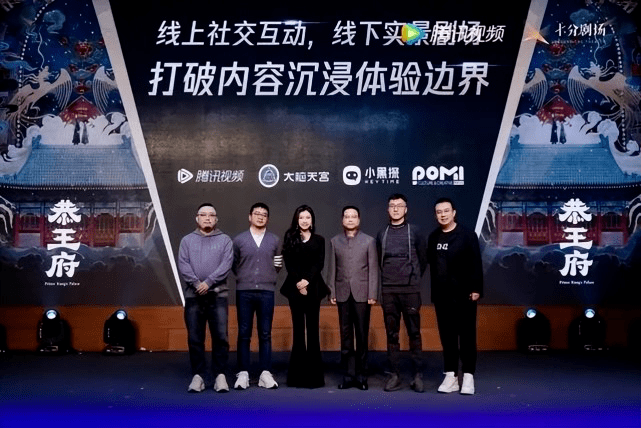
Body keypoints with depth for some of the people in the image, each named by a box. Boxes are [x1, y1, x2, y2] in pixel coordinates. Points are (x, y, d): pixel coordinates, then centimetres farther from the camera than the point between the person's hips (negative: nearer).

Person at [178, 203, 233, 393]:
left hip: (218, 295, -1)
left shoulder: (225, 240, 9)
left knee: (220, 337, -4)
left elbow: (226, 265, -4)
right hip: (193, 296, 1)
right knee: (195, 338, 2)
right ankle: (198, 376, 10)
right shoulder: (187, 240, 12)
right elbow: (183, 265, 0)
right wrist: (197, 284, -14)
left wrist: (208, 282, -15)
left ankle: (220, 375, 4)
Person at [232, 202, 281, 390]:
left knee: (265, 334, 4)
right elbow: (233, 265, 13)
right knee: (244, 334, 3)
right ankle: (243, 374, 9)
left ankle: (265, 374, 10)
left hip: (266, 292, 1)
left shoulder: (275, 240, 10)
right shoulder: (239, 240, 6)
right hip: (244, 292, -1)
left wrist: (278, 266, -4)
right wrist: (243, 277, 4)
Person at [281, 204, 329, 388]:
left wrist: (307, 281, -14)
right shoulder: (290, 238, 9)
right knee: (298, 328, 2)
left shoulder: (319, 240, 10)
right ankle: (298, 373, 6)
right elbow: (288, 263, 0)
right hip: (295, 287, 0)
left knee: (313, 328, -1)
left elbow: (319, 264, 0)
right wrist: (298, 283, -12)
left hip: (313, 287, 0)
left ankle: (314, 373, 3)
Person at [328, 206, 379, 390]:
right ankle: (348, 374, 10)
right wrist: (332, 293, 2)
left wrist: (372, 294, -6)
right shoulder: (335, 241, 9)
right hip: (343, 294, 2)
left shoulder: (369, 241, 4)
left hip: (362, 294, -1)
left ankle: (361, 375, 10)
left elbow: (373, 269, 1)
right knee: (346, 335, 4)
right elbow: (332, 269, 7)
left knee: (362, 335, 2)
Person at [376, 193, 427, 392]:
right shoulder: (382, 234, 9)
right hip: (388, 290, 2)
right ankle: (394, 375, 9)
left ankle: (418, 376, 5)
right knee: (392, 333, 4)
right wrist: (388, 277, 11)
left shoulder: (414, 231, 2)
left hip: (410, 290, -2)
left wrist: (413, 277, 11)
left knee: (414, 333, -1)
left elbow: (423, 258, 9)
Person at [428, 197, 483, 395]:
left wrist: (476, 289, -13)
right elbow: (430, 264, 9)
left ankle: (468, 377, 9)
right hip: (441, 296, 4)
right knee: (447, 337, 8)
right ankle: (451, 376, 15)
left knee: (467, 336, 3)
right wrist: (433, 291, 3)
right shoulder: (433, 237, 9)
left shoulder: (467, 235, -4)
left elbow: (476, 264, -8)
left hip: (463, 295, -4)